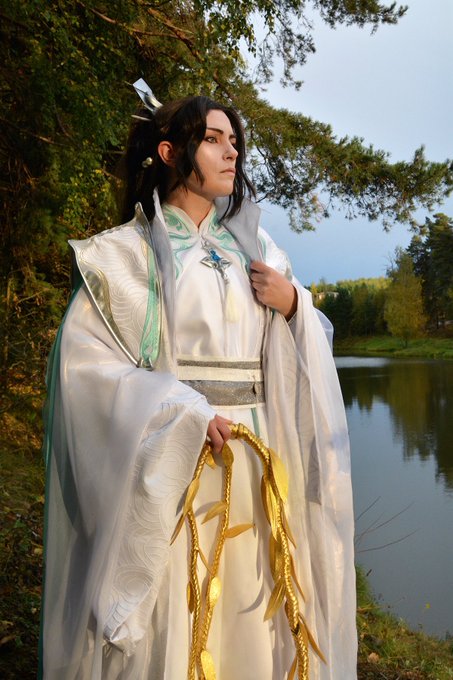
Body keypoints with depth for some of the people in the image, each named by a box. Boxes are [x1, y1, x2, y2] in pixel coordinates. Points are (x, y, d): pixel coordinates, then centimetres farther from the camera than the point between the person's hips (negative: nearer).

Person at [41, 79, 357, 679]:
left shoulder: (252, 247, 14)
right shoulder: (127, 251, 0)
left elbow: (307, 351, 16)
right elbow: (81, 360, -9)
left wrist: (294, 305, -5)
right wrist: (184, 416, -17)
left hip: (258, 467, 4)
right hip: (168, 465, -4)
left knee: (254, 621, 8)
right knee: (169, 622, -1)